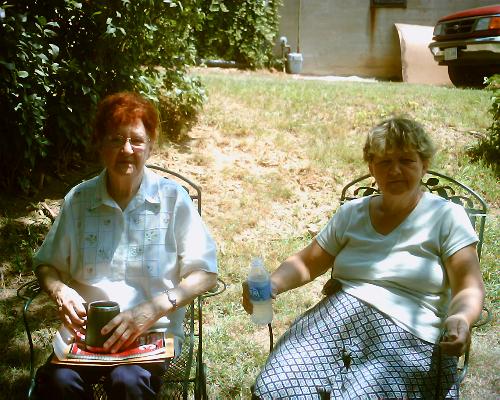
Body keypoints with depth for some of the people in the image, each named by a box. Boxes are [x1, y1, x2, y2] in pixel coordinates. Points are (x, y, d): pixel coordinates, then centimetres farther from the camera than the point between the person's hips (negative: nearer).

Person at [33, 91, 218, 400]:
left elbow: (205, 273, -3)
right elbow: (46, 264, 16)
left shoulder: (172, 198, -1)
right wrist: (60, 291, -8)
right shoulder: (78, 200, 6)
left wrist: (154, 308, -18)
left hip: (155, 329, -2)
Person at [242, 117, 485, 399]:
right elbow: (306, 263, 19)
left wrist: (461, 319, -25)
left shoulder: (447, 217, 4)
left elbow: (469, 289, -1)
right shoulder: (352, 213, 14)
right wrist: (272, 285, -3)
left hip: (406, 335, -3)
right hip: (334, 319, 3)